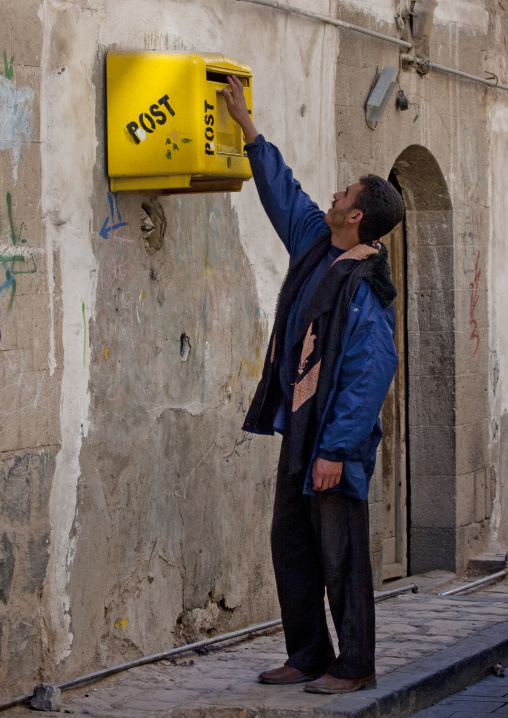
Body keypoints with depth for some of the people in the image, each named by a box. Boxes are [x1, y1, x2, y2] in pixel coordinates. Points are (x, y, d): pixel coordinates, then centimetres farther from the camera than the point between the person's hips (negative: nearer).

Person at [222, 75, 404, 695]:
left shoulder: (364, 288, -19)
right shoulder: (317, 246, 7)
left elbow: (369, 376, -22)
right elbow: (283, 193, 22)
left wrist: (336, 449, -23)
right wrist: (247, 127, 23)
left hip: (334, 441, -9)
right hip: (298, 431, 9)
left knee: (340, 553, -2)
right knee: (291, 545, 13)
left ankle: (355, 666, 7)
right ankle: (308, 657, 23)